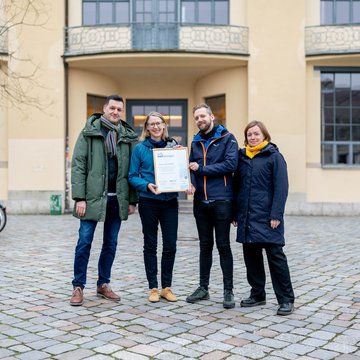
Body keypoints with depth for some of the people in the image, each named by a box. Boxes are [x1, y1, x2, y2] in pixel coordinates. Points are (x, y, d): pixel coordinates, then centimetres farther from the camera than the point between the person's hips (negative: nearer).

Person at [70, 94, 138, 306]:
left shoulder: (128, 136, 8)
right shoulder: (89, 133, -1)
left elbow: (132, 170, 8)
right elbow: (78, 165, -6)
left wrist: (132, 200, 3)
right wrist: (80, 198, -13)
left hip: (117, 199, 4)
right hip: (93, 197, -3)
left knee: (111, 243, 11)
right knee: (85, 242, 1)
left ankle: (103, 284, 23)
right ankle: (79, 287, 12)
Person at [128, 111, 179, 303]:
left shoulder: (173, 146, 7)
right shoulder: (140, 148, -1)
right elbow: (133, 176, -2)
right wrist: (147, 185, -18)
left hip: (170, 201, 2)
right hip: (148, 202, -2)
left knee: (170, 244, 2)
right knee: (150, 245, 7)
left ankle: (166, 287, 17)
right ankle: (153, 288, 17)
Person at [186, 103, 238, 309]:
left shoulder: (227, 138, -3)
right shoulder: (196, 142, 13)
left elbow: (231, 164, -16)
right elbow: (192, 167, 11)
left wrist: (201, 168, -12)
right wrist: (191, 182, -11)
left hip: (221, 200, -5)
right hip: (201, 200, 5)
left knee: (223, 246, 1)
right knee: (205, 246, 13)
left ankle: (228, 291, 10)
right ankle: (203, 288, 22)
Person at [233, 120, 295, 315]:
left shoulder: (274, 156, -3)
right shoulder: (242, 157, 13)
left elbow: (281, 187, -9)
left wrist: (276, 215, -15)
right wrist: (235, 213, 11)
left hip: (267, 217, -5)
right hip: (246, 217, 6)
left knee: (275, 255, -3)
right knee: (251, 255, 10)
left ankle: (286, 299, 5)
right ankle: (257, 294, 23)